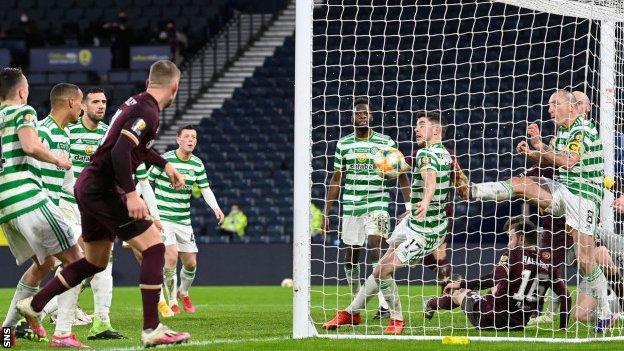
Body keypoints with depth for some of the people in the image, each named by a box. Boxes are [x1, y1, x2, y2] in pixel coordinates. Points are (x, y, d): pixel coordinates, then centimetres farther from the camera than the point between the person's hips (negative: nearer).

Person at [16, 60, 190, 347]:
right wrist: (131, 194, -30)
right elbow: (120, 151, -27)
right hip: (103, 190, -10)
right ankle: (152, 330, -10)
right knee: (154, 248, -9)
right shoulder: (147, 112, -15)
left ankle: (33, 305, 25)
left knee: (95, 262, 19)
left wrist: (165, 164, 36)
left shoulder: (136, 103, 15)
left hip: (88, 187, 10)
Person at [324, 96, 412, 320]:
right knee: (350, 257, 6)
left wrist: (409, 206, -9)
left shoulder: (386, 143, 0)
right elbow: (336, 180, 14)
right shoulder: (343, 144, 9)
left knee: (375, 248, -21)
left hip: (377, 204, -4)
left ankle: (384, 304, -22)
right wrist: (326, 212, 10)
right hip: (351, 207, 4)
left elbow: (402, 176, 2)